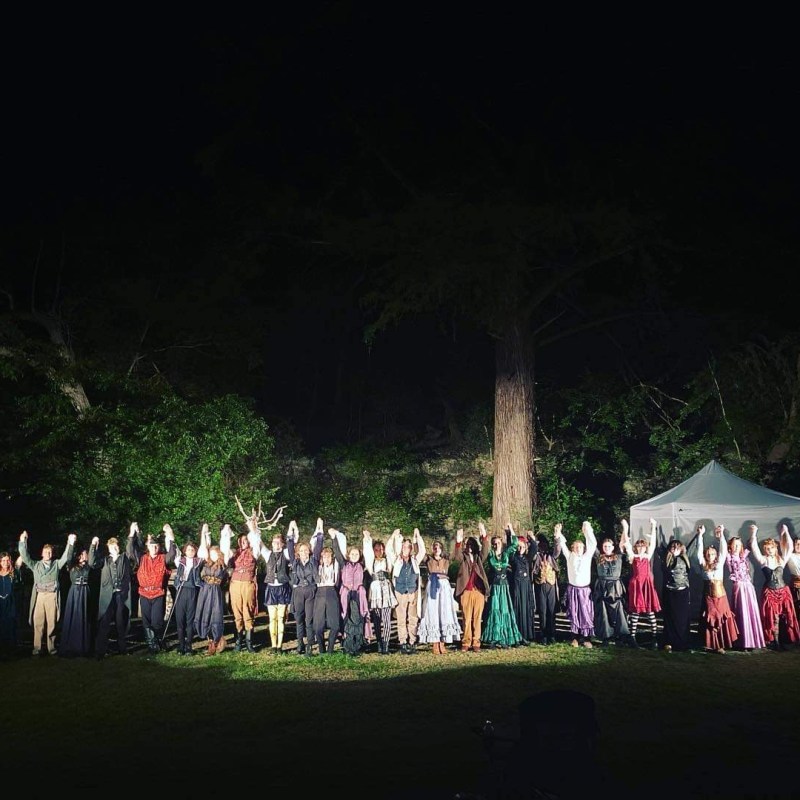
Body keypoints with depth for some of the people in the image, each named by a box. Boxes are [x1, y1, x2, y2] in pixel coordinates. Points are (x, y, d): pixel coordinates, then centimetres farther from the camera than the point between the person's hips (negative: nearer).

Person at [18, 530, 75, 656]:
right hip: (39, 596, 0)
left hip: (52, 596, 0)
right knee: (38, 622, -4)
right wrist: (23, 542, -8)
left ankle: (51, 647, 6)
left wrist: (70, 543, -14)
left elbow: (66, 557, 0)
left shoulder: (56, 564, 14)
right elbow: (25, 557, 4)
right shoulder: (35, 565, 15)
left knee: (51, 622, 1)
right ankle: (37, 647, 2)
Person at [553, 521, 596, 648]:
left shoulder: (587, 556, 4)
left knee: (586, 614, -1)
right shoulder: (569, 556, 5)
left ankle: (586, 638, 6)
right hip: (573, 589, 0)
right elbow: (562, 544, 2)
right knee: (574, 614, 3)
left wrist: (587, 530, -11)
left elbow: (593, 544, -4)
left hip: (585, 590, 0)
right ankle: (575, 637, 11)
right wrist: (558, 533, -9)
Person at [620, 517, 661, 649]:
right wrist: (625, 528, -6)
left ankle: (654, 638, 6)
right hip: (636, 585, -1)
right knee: (635, 611, 3)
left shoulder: (648, 556, 8)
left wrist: (653, 526, 3)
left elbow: (653, 542, 6)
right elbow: (626, 543, -2)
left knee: (650, 610, 1)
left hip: (647, 585, 1)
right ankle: (633, 636, 9)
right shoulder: (632, 557, 4)